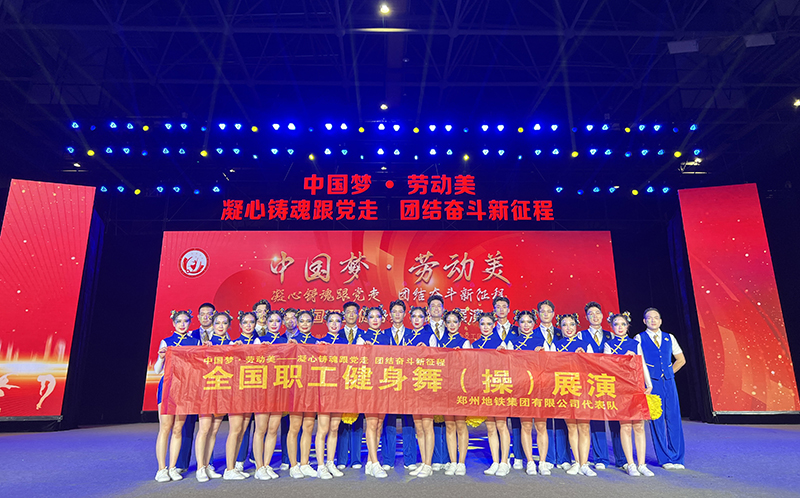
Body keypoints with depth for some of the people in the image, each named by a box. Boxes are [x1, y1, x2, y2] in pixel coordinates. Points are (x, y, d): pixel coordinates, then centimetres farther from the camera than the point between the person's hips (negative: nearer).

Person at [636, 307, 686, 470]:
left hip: (669, 382, 3)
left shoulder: (669, 338, 12)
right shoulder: (639, 338, 1)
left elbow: (681, 360, 21)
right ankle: (665, 459, 8)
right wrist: (646, 378, -4)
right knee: (657, 421, -1)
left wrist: (669, 373, 11)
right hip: (651, 383, -3)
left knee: (674, 420, 3)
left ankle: (677, 458, 13)